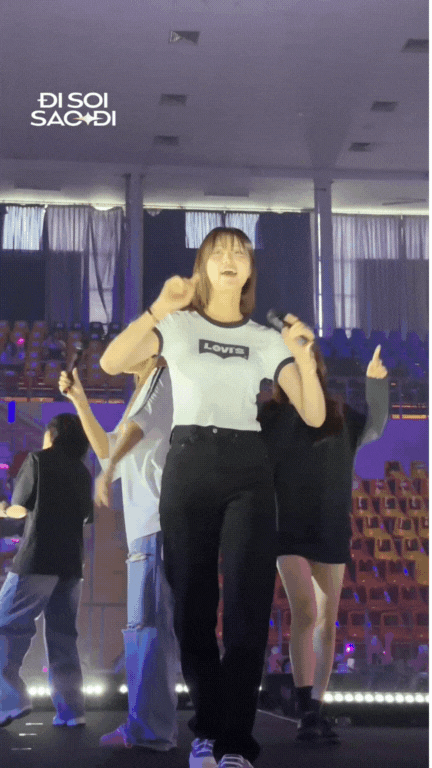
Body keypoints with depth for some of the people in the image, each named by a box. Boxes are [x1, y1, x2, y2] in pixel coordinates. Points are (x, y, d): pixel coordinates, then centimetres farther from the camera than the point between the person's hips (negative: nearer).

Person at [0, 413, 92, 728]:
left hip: (37, 560, -6)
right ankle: (71, 710, 2)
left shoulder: (38, 459, 1)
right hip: (72, 564, 6)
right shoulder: (83, 472, 15)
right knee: (63, 636, 8)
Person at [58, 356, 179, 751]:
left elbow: (138, 424, -20)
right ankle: (154, 728, 12)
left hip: (161, 517, -10)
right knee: (144, 625, 9)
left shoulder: (165, 378, 0)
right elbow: (107, 448, 32)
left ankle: (149, 727, -19)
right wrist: (80, 400, 24)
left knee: (151, 620, -15)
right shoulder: (145, 391, 28)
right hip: (146, 524, 10)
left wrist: (109, 469, -34)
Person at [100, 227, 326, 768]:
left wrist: (305, 357, -12)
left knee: (247, 605, -7)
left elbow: (314, 416, 5)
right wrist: (159, 307, -18)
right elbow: (111, 363, -10)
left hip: (248, 470, 1)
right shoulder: (178, 325, 8)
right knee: (191, 603, 3)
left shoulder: (266, 339, 13)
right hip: (189, 465, -1)